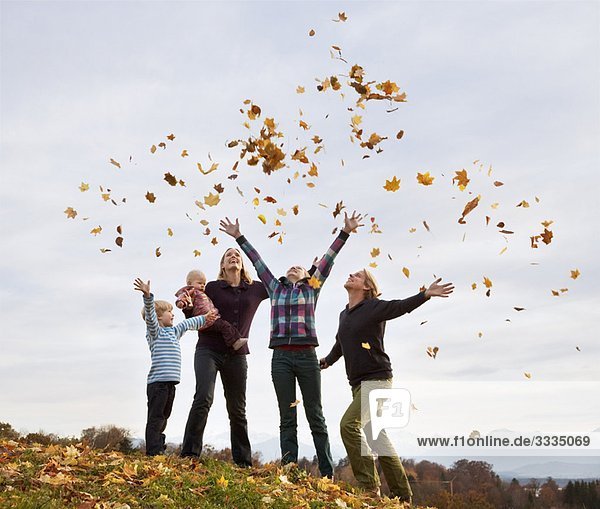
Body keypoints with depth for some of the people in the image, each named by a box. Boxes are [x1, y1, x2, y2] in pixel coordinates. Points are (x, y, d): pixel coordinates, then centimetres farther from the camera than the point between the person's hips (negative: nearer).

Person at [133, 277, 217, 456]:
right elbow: (149, 314, -17)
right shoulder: (154, 331, -1)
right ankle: (153, 452, -8)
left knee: (163, 418, 11)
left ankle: (159, 450, 17)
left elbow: (188, 324, 34)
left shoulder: (174, 331, 22)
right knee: (155, 418, -7)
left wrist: (205, 318, 32)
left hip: (170, 382, 8)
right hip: (157, 381, -8)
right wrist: (147, 296, -32)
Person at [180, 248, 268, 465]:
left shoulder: (256, 289, 8)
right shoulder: (212, 287, 3)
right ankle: (189, 455, -20)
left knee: (237, 410, 8)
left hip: (237, 355, 3)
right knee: (204, 397, -22)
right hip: (208, 350, -2)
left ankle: (243, 462, 15)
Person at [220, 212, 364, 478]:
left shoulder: (311, 289, 14)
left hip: (306, 356, -2)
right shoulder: (275, 288, 18)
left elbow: (328, 259, 9)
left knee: (315, 417, 2)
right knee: (287, 419, 3)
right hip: (281, 357, 2)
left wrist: (345, 232, 5)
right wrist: (239, 237, 22)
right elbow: (258, 262, 19)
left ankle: (327, 474, 4)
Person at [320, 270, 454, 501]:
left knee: (349, 424, -24)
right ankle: (402, 496, 18)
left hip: (377, 380, -8)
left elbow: (403, 306, -18)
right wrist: (328, 360, 48)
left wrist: (426, 294, -34)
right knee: (376, 437, 9)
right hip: (358, 384, 8)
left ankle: (369, 486, -17)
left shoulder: (374, 307, -5)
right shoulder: (344, 315, 16)